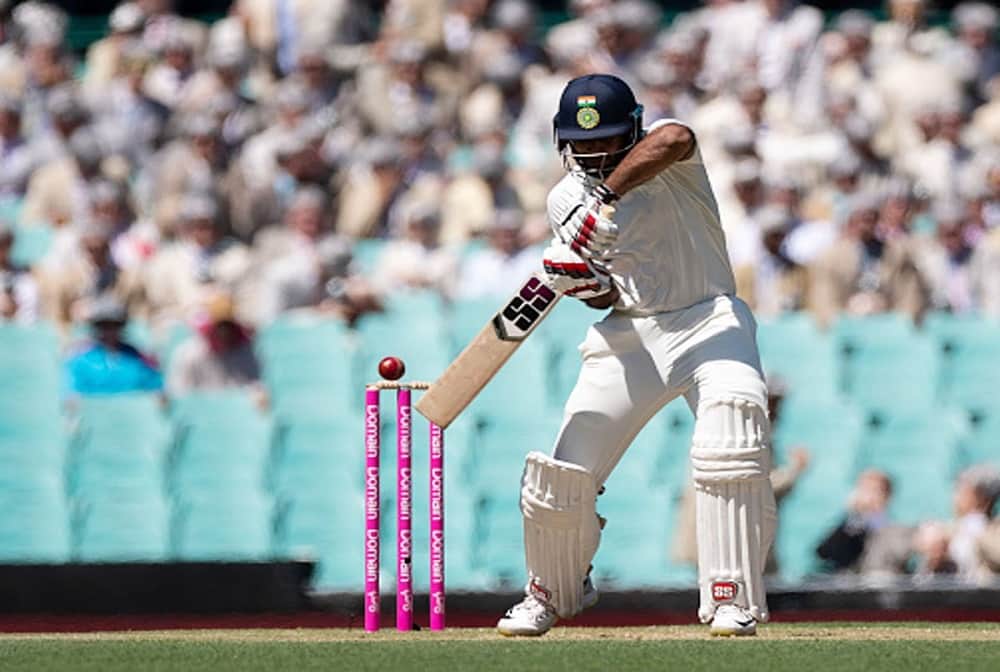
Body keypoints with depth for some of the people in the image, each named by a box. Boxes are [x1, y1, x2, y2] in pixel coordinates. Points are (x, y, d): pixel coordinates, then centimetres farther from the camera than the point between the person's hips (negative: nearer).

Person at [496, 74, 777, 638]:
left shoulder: (662, 153, -10)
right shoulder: (567, 200, 3)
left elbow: (675, 139, -38)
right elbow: (608, 295, 3)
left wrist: (606, 199, -42)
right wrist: (587, 284, -21)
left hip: (710, 322, -4)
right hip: (628, 335, 4)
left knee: (732, 445, -29)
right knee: (564, 471, -1)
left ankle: (734, 601, -20)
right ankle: (554, 591, 28)